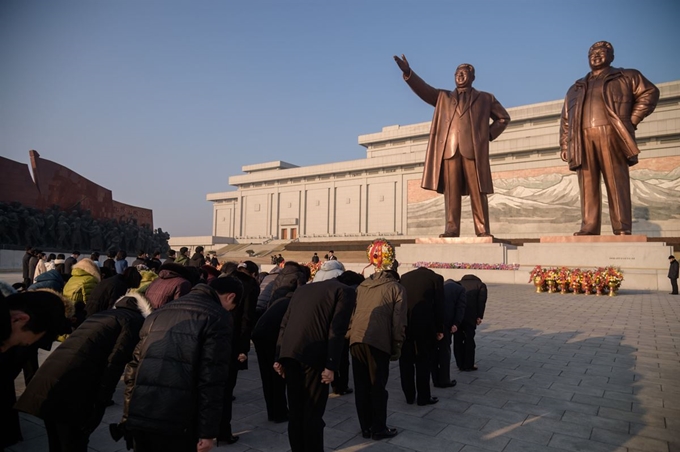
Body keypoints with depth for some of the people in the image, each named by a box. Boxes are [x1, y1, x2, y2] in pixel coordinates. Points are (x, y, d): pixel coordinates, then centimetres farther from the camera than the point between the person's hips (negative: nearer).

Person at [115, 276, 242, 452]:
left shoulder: (159, 313, 20)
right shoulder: (217, 317, -2)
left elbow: (134, 365, 19)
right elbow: (212, 378, -10)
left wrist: (127, 416, 22)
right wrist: (208, 431, -7)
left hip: (137, 417, 6)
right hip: (176, 422, -6)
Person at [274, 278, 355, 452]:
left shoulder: (302, 289, 23)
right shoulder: (345, 291, 5)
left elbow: (284, 324, 18)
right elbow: (337, 331, -7)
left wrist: (279, 358, 18)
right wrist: (331, 366, -8)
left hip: (289, 353, 6)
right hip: (314, 355, -6)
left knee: (295, 410, 17)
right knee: (313, 412, 6)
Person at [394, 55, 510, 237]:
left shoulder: (485, 98, 22)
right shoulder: (443, 97, 24)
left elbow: (504, 118, 24)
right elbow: (424, 89, 9)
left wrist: (489, 134, 8)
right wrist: (408, 72, -6)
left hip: (474, 150, -1)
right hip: (449, 149, 1)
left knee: (477, 192, -5)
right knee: (451, 192, -4)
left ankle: (483, 230, -4)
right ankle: (451, 229, -4)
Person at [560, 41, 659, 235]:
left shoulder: (626, 77, 20)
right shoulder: (576, 88, 28)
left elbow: (649, 92, 9)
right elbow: (565, 119, 21)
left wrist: (632, 120, -2)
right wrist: (564, 146, 9)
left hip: (610, 134, -3)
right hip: (583, 138, 3)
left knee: (616, 182, -8)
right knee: (588, 186, -4)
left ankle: (622, 228, -9)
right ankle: (589, 227, -6)